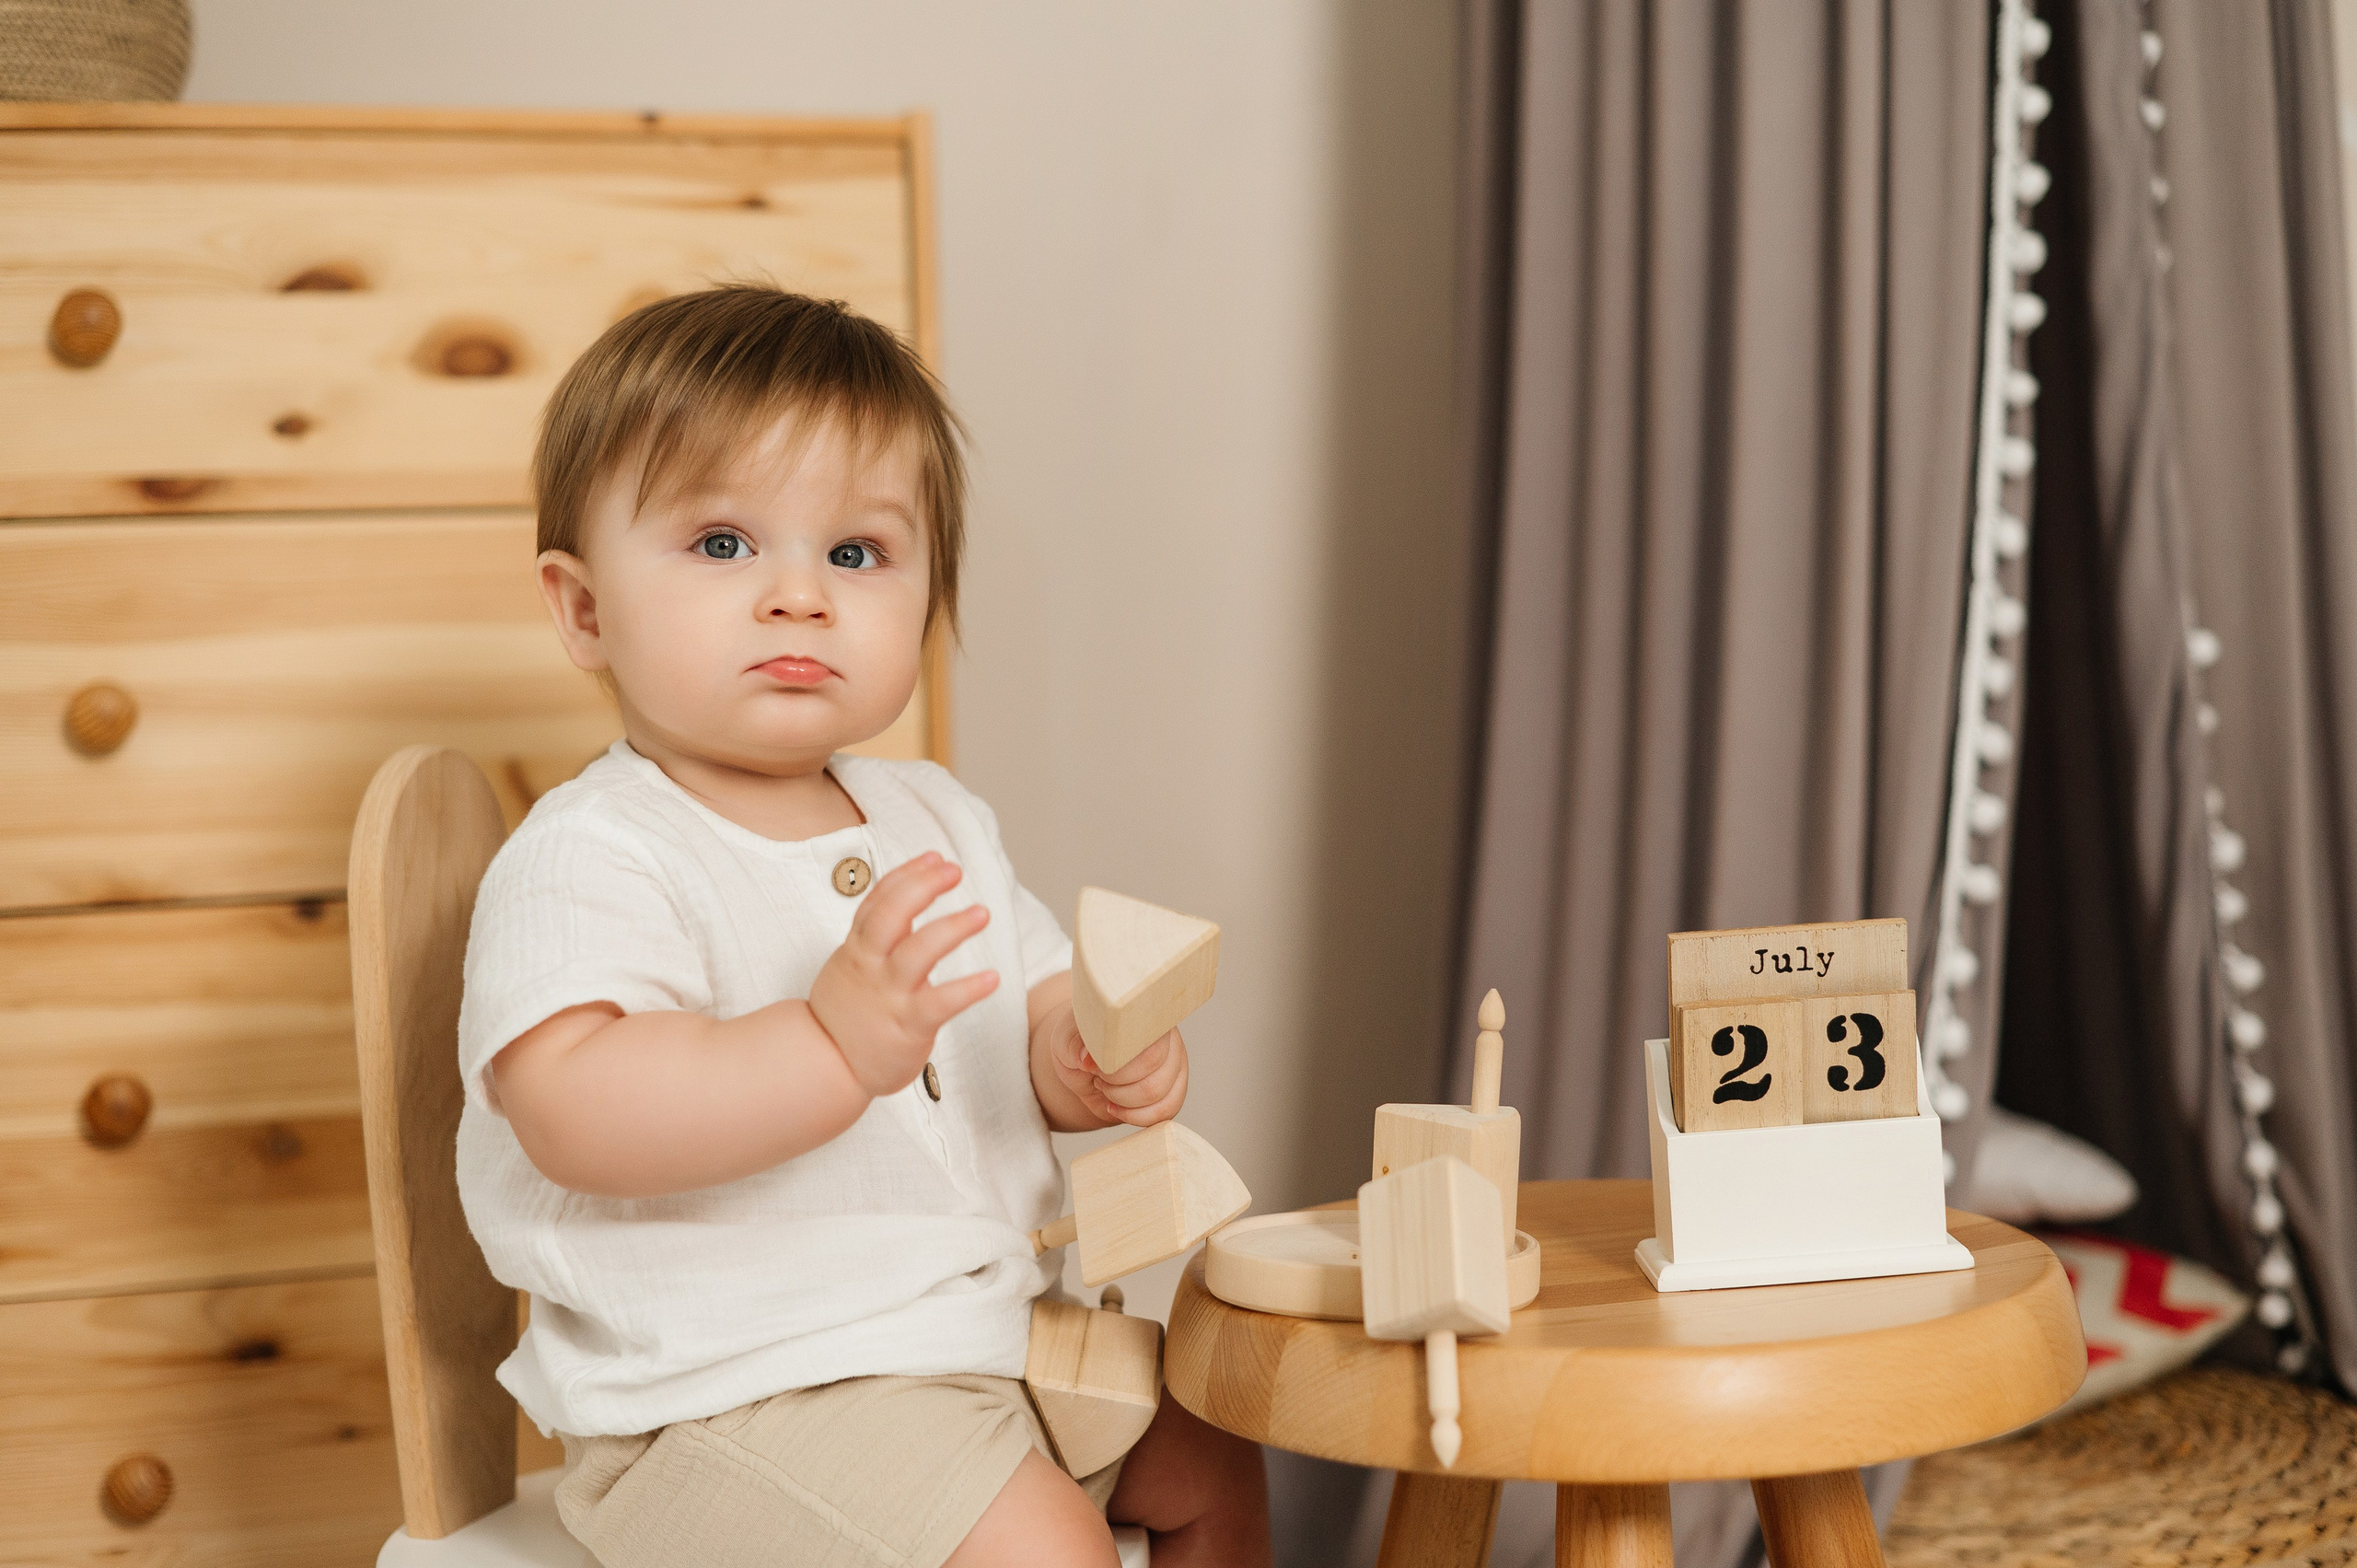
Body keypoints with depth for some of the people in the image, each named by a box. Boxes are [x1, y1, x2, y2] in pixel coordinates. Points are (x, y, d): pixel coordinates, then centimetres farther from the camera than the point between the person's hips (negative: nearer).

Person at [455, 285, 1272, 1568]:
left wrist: (1090, 1066, -7)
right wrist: (835, 1047, -43)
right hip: (726, 1398, -9)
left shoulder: (934, 823, 10)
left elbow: (1035, 1002, 18)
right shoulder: (592, 857, -19)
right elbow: (571, 1110, -33)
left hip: (983, 1324, 9)